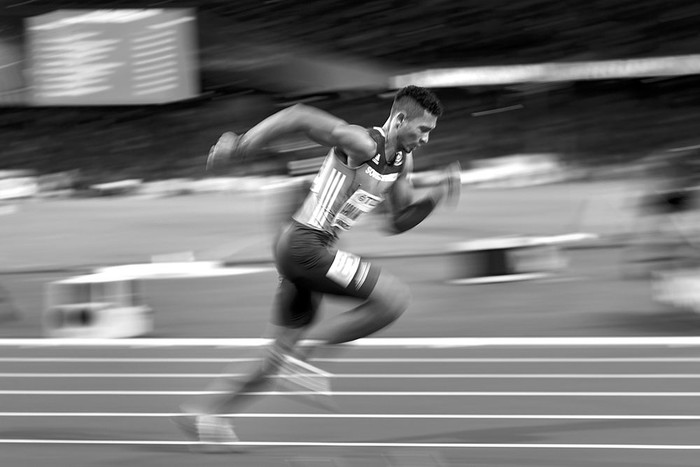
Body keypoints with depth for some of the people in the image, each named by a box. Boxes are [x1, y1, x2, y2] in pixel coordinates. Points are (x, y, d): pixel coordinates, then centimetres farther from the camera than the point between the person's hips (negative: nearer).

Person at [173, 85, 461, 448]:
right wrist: (240, 146, -24)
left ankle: (203, 411, 20)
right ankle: (305, 356, -9)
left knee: (284, 348, 14)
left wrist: (434, 195, 5)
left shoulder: (402, 161, 11)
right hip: (304, 244, -9)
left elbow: (398, 223, 20)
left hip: (311, 248, 9)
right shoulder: (361, 143, -17)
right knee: (394, 297, -15)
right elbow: (298, 116, -20)